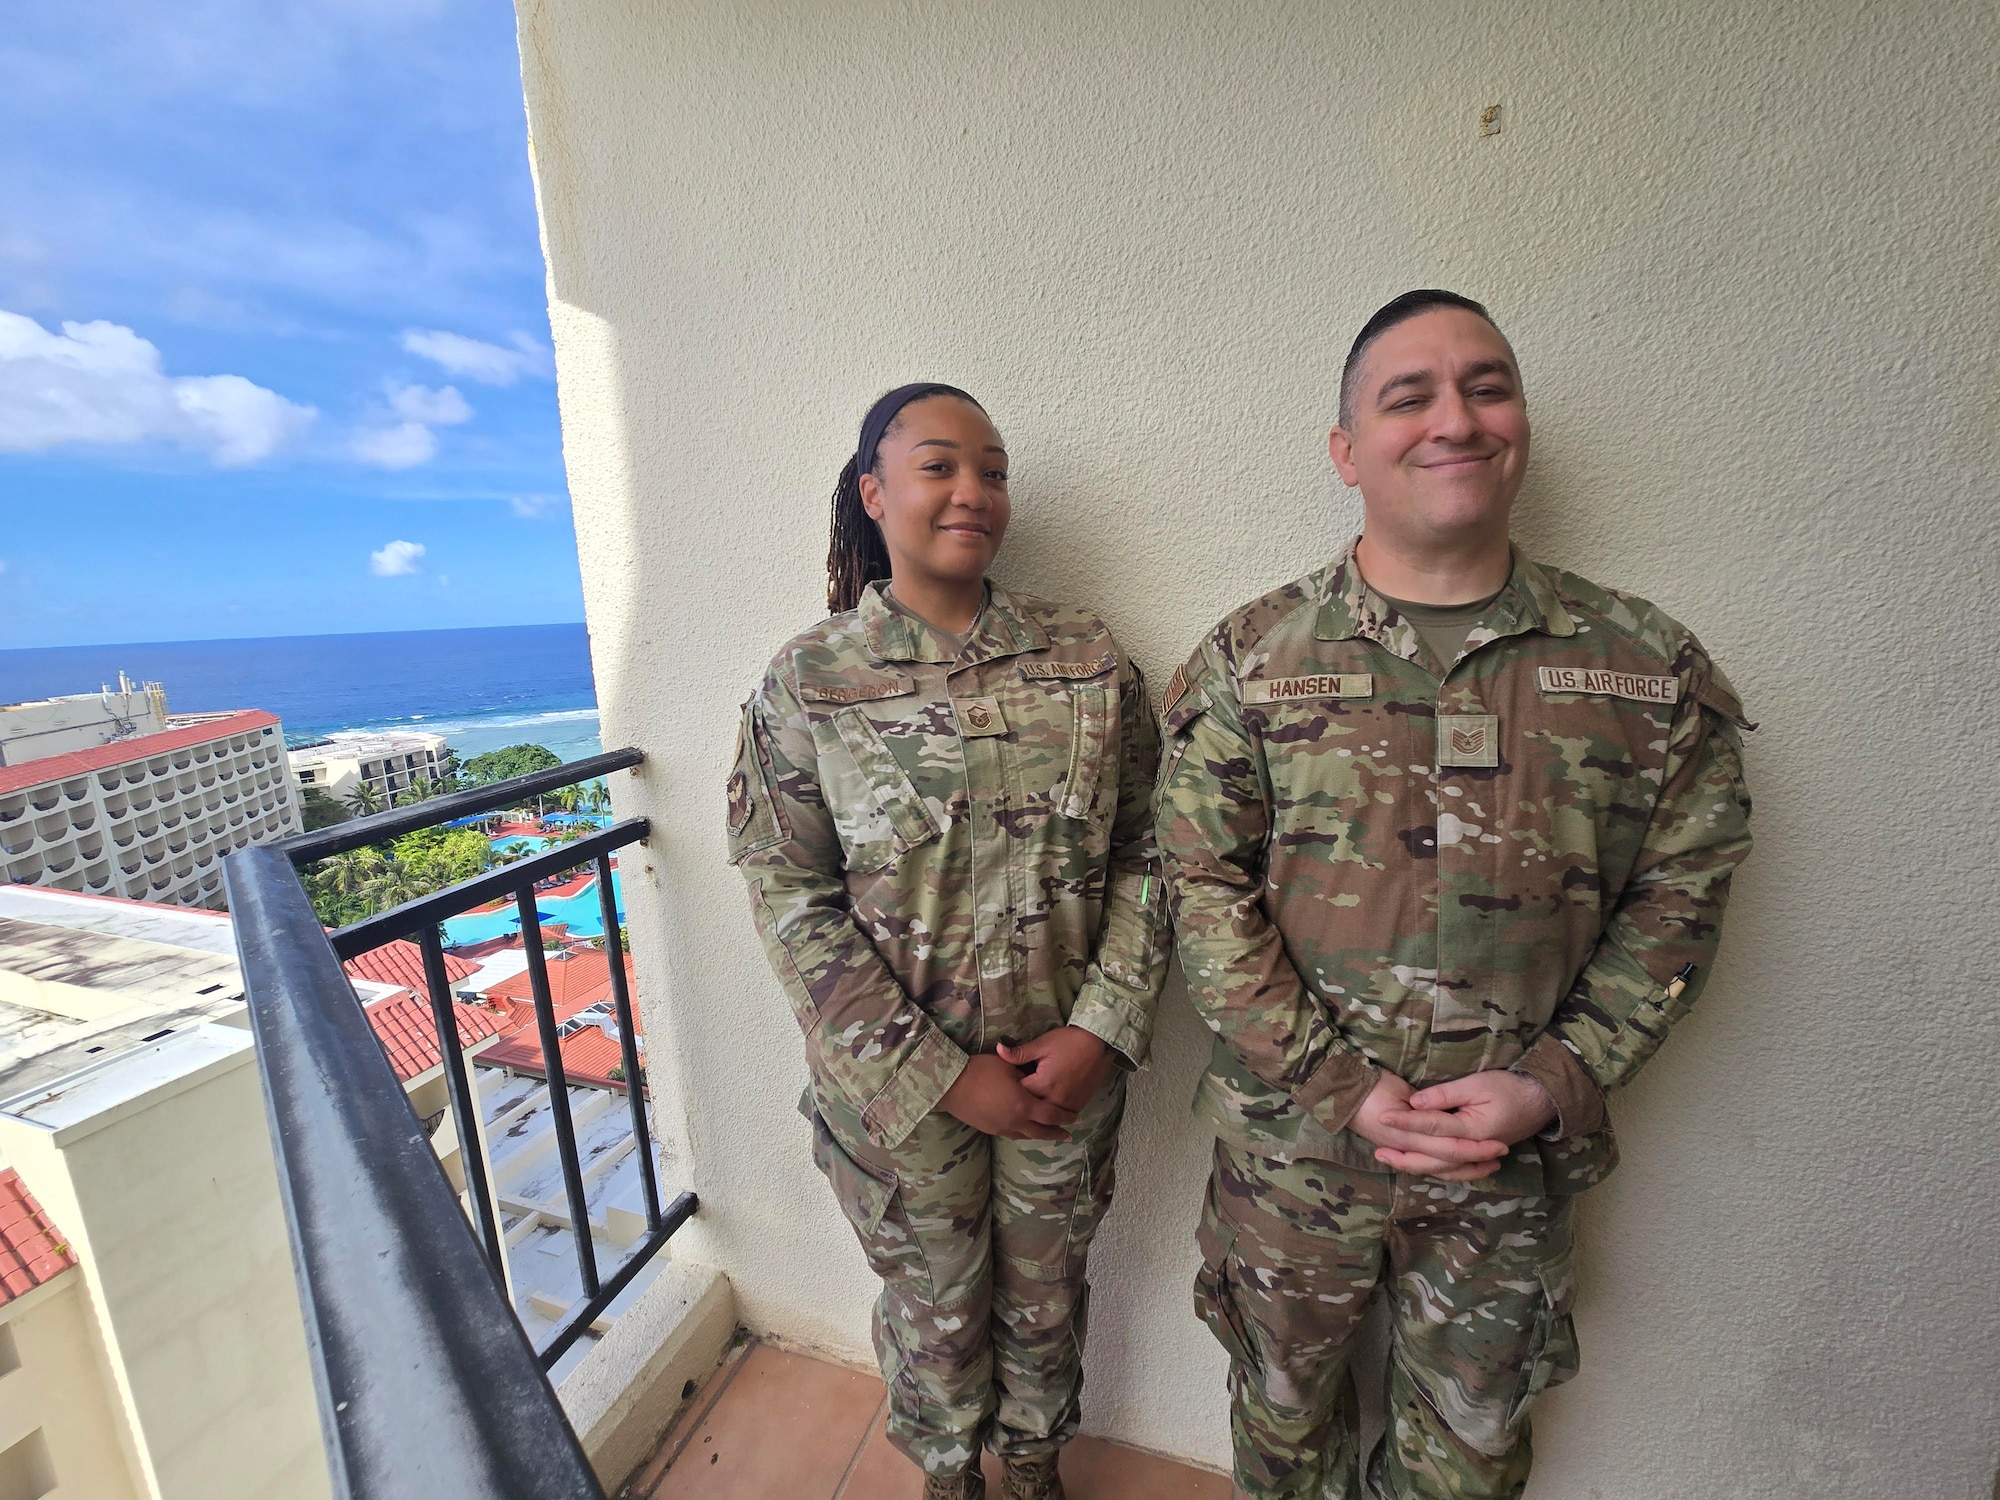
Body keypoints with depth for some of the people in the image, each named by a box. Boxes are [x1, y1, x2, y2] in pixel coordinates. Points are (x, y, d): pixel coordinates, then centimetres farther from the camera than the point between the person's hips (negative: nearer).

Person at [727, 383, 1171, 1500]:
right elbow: (794, 904, -12)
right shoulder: (808, 682, -11)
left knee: (1048, 1299, 25)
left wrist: (1104, 1028, -12)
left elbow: (1144, 852, -3)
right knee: (938, 1310, 23)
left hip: (1069, 1069, 2)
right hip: (900, 1080, -1)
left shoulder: (1091, 661, -6)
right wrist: (943, 1075, -14)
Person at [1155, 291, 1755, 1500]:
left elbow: (1679, 900, -1)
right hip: (1292, 1140, 0)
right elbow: (1203, 891, -11)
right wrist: (1339, 1085, -16)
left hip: (1516, 1161, 1)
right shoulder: (1251, 659, -9)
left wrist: (1548, 1088, -12)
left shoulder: (1651, 667, -4)